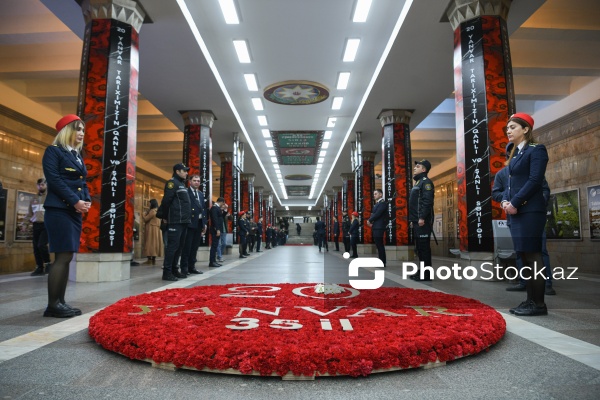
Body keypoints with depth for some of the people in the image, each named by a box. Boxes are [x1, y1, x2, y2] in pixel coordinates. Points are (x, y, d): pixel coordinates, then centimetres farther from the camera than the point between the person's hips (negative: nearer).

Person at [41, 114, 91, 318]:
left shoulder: (77, 156, 21)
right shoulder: (53, 151, -2)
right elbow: (54, 180, -13)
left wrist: (87, 201, -1)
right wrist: (75, 201, -18)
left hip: (75, 211, 8)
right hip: (59, 209, -8)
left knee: (66, 257, 7)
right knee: (63, 256, -10)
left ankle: (60, 302, 13)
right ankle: (52, 305, -3)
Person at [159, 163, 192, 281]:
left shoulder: (182, 184, 22)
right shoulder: (172, 182, -7)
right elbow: (166, 200, -15)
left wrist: (188, 217, 13)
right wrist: (166, 215, -8)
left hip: (183, 221, 9)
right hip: (175, 221, -9)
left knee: (179, 246, 12)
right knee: (172, 246, -9)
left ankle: (174, 270, 19)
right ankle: (167, 272, -5)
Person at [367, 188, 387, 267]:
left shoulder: (382, 203, -10)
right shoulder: (376, 204, 21)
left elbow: (377, 214, -17)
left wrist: (369, 220, -7)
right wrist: (370, 221, 2)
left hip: (379, 227, -9)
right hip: (375, 227, 9)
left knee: (380, 245, -7)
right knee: (378, 245, 11)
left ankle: (383, 263, -3)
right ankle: (380, 261, 15)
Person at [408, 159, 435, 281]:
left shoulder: (426, 181, -8)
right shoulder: (418, 182, 22)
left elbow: (427, 201, -20)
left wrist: (422, 217, -24)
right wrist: (412, 219, 20)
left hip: (422, 222, -10)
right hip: (417, 222, 10)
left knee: (424, 247, -7)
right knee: (419, 247, 13)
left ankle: (426, 274, -3)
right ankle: (422, 271, 20)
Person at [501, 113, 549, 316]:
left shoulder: (536, 149, -4)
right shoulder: (515, 154, 20)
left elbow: (535, 180, -15)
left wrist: (515, 203, -16)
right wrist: (505, 201, 0)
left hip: (530, 210, -8)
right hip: (515, 211, 8)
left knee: (533, 255, -6)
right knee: (524, 256, 9)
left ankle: (539, 304, 0)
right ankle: (530, 300, 16)